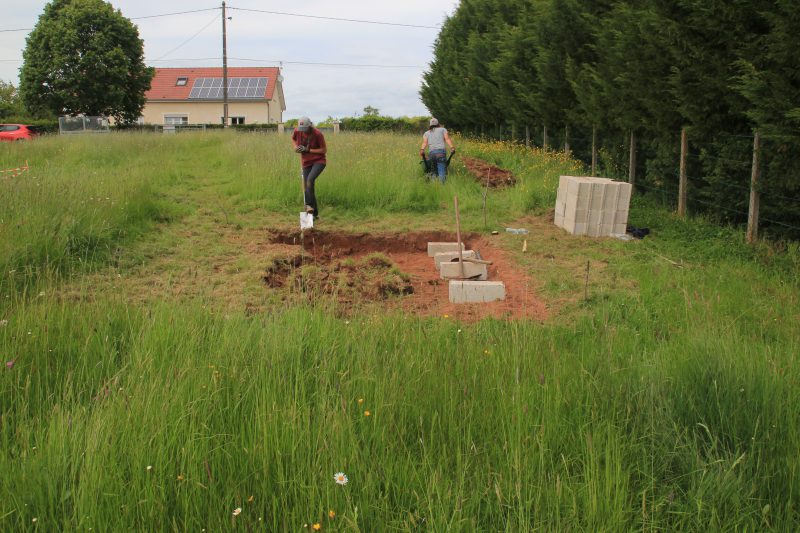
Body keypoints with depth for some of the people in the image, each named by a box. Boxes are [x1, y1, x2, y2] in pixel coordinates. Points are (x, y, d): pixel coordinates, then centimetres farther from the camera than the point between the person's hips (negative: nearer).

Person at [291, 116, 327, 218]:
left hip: (319, 161, -5)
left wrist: (308, 150, -20)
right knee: (307, 188, 2)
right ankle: (315, 213, 13)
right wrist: (295, 147, -4)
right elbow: (293, 138, 17)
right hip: (306, 163, 5)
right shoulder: (297, 130, -6)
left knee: (310, 179, -31)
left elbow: (324, 150, -14)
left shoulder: (318, 134, -19)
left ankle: (309, 205, -26)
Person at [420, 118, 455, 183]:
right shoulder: (443, 129, 22)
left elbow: (424, 142, 7)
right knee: (442, 173, -12)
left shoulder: (426, 133, 26)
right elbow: (447, 139, 5)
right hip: (441, 152, -2)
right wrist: (452, 147, -7)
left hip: (431, 153, 3)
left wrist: (422, 149, -8)